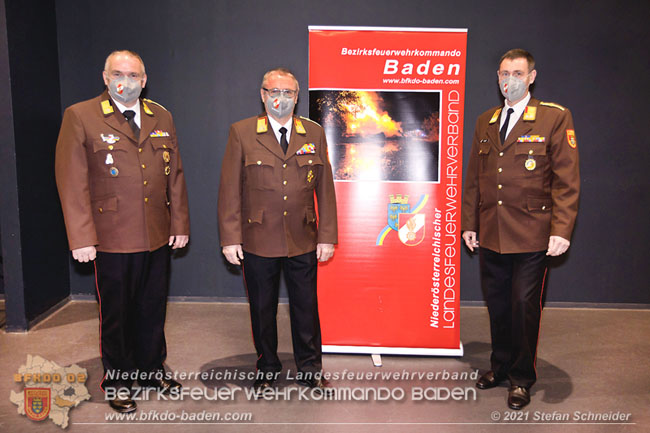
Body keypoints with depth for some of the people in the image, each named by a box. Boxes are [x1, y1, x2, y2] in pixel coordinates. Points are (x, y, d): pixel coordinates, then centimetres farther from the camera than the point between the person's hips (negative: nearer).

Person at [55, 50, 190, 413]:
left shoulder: (162, 118, 9)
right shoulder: (80, 117, -4)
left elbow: (175, 175, 10)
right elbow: (72, 182, -7)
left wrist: (180, 223, 6)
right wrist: (82, 237, -11)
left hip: (158, 237, 4)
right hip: (112, 239, -3)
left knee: (153, 310, 16)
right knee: (116, 314, 11)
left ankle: (152, 369, 37)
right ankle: (117, 381, 31)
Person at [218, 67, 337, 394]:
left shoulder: (314, 134, 6)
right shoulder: (242, 133, 0)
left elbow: (325, 189, 6)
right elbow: (230, 189, -2)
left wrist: (327, 236, 3)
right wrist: (230, 238, -6)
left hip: (303, 241, 2)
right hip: (258, 241, -1)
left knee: (306, 307, 11)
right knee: (262, 308, 12)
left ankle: (310, 370, 30)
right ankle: (267, 368, 33)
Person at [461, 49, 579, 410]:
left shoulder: (555, 117, -2)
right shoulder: (485, 122, 12)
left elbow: (566, 181, -7)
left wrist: (561, 230, -15)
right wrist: (469, 223, 11)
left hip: (531, 235, -4)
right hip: (490, 234, 5)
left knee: (524, 306, 3)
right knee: (497, 303, 15)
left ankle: (522, 379, 22)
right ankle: (501, 366, 34)